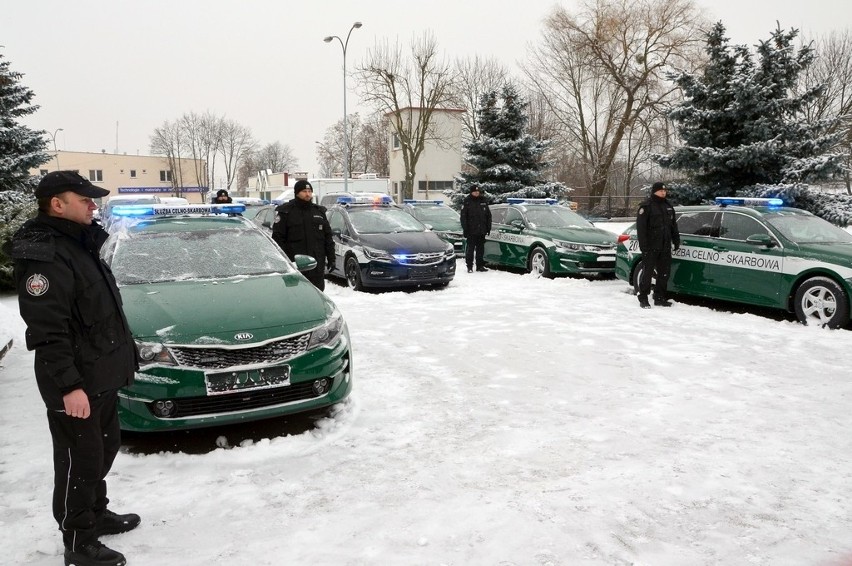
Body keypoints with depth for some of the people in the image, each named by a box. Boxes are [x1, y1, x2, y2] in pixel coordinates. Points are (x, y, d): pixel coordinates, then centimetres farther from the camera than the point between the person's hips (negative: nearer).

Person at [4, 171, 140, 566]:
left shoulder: (80, 244, 11)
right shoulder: (43, 256, -20)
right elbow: (48, 332, -24)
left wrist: (121, 355, 22)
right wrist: (69, 385, -26)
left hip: (102, 376, 10)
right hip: (74, 385, -9)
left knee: (104, 449, 22)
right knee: (80, 461, 4)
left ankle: (96, 514, 40)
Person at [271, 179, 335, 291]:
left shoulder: (319, 211, 15)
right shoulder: (285, 212, 0)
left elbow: (328, 237, 16)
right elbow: (278, 238, -3)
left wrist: (331, 258, 10)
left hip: (317, 264, 4)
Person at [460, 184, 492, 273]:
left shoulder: (483, 200, 10)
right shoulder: (467, 201, -3)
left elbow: (488, 215, 14)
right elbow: (463, 216, -6)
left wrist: (488, 227, 7)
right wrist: (465, 229, -12)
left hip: (481, 230, 4)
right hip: (471, 230, -4)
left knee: (480, 248, 10)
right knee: (470, 249, -1)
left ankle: (480, 265, 18)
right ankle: (469, 266, 5)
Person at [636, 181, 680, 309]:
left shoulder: (668, 206, 16)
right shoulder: (646, 207, -5)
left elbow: (673, 225, 23)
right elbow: (641, 227, -11)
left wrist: (676, 240, 17)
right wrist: (643, 245, -17)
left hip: (665, 246, 7)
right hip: (651, 247, -7)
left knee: (664, 273, 8)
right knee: (648, 272, -4)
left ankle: (660, 298, 17)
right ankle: (643, 299, 2)